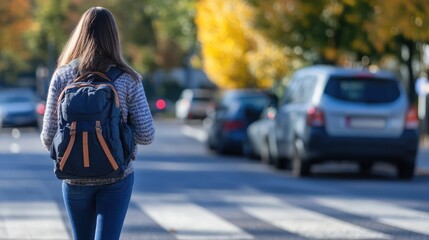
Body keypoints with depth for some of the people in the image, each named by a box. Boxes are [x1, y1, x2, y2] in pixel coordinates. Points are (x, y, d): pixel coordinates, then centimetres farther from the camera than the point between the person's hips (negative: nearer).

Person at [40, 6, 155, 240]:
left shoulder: (62, 76, -6)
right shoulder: (128, 79, -7)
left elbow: (49, 138, -7)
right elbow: (146, 135, -10)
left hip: (75, 177, 2)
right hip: (116, 177, -2)